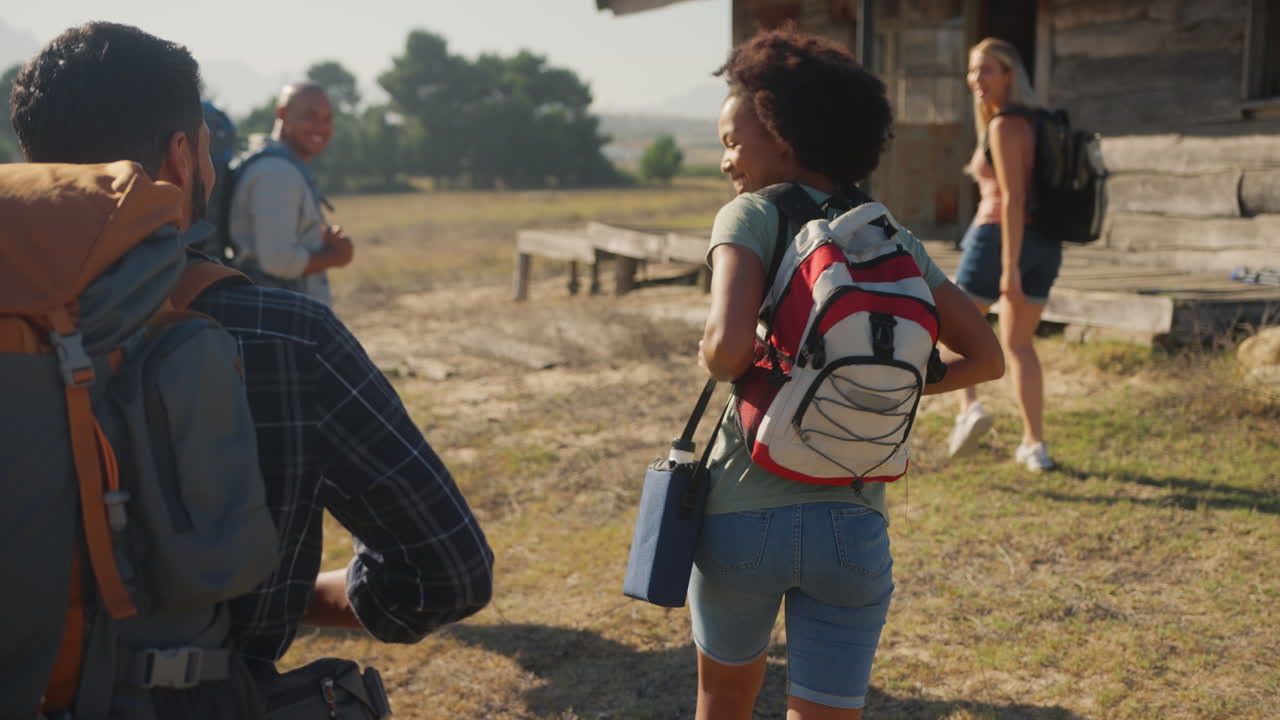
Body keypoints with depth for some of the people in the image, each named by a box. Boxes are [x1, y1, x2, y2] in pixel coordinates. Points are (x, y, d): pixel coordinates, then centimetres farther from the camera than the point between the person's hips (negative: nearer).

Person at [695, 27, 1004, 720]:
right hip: (854, 527, 3)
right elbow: (986, 358, 11)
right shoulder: (895, 240, 7)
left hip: (744, 513, -2)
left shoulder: (753, 217, -8)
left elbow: (727, 346, -24)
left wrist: (711, 361, -3)